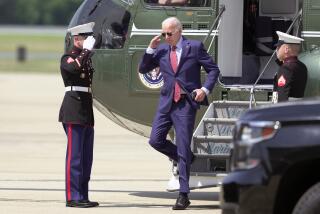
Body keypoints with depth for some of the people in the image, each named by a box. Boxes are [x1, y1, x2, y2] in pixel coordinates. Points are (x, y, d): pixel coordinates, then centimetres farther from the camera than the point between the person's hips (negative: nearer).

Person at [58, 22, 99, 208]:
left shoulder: (86, 58, 19)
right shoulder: (68, 58, -6)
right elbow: (73, 68, -30)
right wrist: (87, 50, -22)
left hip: (86, 112, 9)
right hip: (74, 112, -9)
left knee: (86, 158, 9)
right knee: (75, 156, -10)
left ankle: (83, 196, 13)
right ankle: (73, 197, -10)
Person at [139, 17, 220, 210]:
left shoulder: (194, 47, -2)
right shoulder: (161, 50, 8)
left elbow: (213, 70, 1)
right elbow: (143, 69, 11)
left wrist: (205, 89, -13)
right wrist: (151, 49, -2)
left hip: (186, 103, -5)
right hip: (167, 102, 5)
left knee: (183, 148, -4)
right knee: (156, 140, -1)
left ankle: (183, 195, 0)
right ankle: (187, 159, 25)